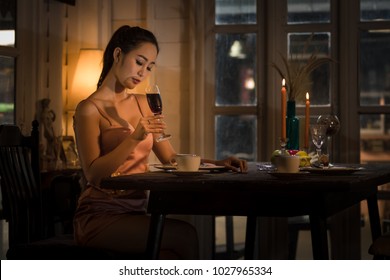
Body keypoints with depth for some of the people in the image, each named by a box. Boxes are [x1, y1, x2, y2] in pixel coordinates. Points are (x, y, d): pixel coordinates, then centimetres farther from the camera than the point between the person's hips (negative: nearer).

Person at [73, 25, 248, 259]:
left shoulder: (141, 103, 18)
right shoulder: (90, 109, -4)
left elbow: (171, 158, 17)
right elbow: (93, 174, -14)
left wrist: (217, 163, 1)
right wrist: (134, 138, -24)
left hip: (136, 212, 6)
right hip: (100, 215, -6)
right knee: (185, 236, -29)